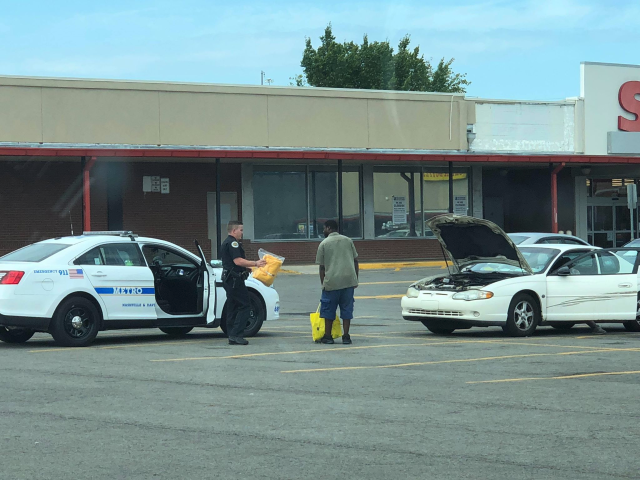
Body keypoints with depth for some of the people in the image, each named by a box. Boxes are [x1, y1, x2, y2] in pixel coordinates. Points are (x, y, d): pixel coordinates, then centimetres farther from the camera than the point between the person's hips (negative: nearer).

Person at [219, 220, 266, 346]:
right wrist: (255, 264, -19)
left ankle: (232, 337, 9)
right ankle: (236, 335, -17)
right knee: (245, 306, -10)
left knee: (233, 307, 10)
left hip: (228, 278, 11)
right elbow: (238, 261, -22)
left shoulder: (226, 243, 21)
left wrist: (246, 268, 24)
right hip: (235, 279, -11)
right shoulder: (233, 243, -13)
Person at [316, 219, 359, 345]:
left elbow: (322, 267, 3)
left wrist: (323, 284, 10)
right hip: (349, 280, 3)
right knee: (347, 308, 8)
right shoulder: (348, 240, 11)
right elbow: (355, 261, 11)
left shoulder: (324, 244, 2)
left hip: (332, 281, -3)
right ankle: (346, 337, 5)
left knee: (328, 310, 9)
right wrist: (355, 279, 16)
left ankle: (327, 336, 13)